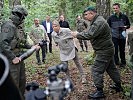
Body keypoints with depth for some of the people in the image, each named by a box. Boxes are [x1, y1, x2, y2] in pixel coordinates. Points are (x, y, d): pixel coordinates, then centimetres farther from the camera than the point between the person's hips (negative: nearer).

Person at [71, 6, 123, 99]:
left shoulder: (99, 22, -24)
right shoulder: (97, 21, 12)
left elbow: (89, 35, -30)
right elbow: (89, 32, 15)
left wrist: (77, 35, -18)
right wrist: (78, 34, 0)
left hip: (104, 51, -11)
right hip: (107, 49, 11)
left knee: (97, 70, -6)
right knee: (111, 68, 20)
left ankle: (99, 91, 1)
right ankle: (118, 86, 33)